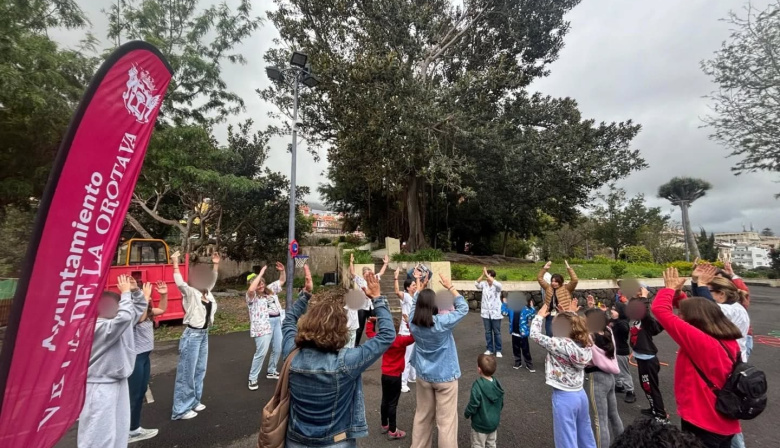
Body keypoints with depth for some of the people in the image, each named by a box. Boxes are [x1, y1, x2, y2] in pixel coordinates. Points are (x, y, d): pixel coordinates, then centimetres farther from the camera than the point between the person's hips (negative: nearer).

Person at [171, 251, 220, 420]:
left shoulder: (208, 293, 5)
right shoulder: (190, 293, -13)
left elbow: (212, 279, 20)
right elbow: (180, 283, -30)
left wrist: (215, 264, 16)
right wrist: (175, 263, -34)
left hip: (204, 334, 8)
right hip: (192, 335, -8)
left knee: (200, 370, 17)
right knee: (187, 372, 2)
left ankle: (194, 401, 32)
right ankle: (181, 409, 14)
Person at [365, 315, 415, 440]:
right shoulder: (401, 340, -20)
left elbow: (369, 332, 8)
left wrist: (369, 321, 12)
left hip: (385, 375, 6)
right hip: (395, 376, -6)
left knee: (385, 401, 19)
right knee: (392, 403, 3)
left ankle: (384, 426, 34)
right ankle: (392, 431, 14)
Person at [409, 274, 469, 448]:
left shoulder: (413, 322, -13)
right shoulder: (442, 322, -25)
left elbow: (415, 303, 7)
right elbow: (463, 308, -13)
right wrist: (450, 287, -10)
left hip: (423, 376, 5)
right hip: (445, 377, -5)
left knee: (423, 416, 23)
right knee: (446, 420, 9)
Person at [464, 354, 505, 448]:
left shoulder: (477, 386, -30)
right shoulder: (497, 384, -9)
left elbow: (473, 406, -23)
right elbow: (501, 404, 4)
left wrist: (466, 414, -3)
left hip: (480, 424, -6)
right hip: (494, 422, 6)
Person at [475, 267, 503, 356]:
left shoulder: (497, 286, -10)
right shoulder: (484, 284, -1)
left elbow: (497, 284, -34)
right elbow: (476, 284, -18)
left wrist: (487, 274, -32)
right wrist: (483, 275, -27)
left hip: (495, 313, -3)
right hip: (486, 312, 3)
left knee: (497, 332, 8)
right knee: (488, 332, 12)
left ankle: (498, 350, 21)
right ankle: (489, 349, 25)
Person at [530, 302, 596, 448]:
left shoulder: (561, 345, -26)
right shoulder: (584, 343, -7)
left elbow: (535, 334, -16)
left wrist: (540, 316, -3)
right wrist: (573, 314, 23)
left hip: (564, 397, -7)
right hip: (580, 394, 8)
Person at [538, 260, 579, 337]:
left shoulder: (566, 288, 1)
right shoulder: (548, 288, 11)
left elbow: (574, 280, -11)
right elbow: (539, 278, 11)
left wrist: (569, 268, -15)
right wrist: (545, 268, 3)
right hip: (550, 316, 3)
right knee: (549, 335, 5)